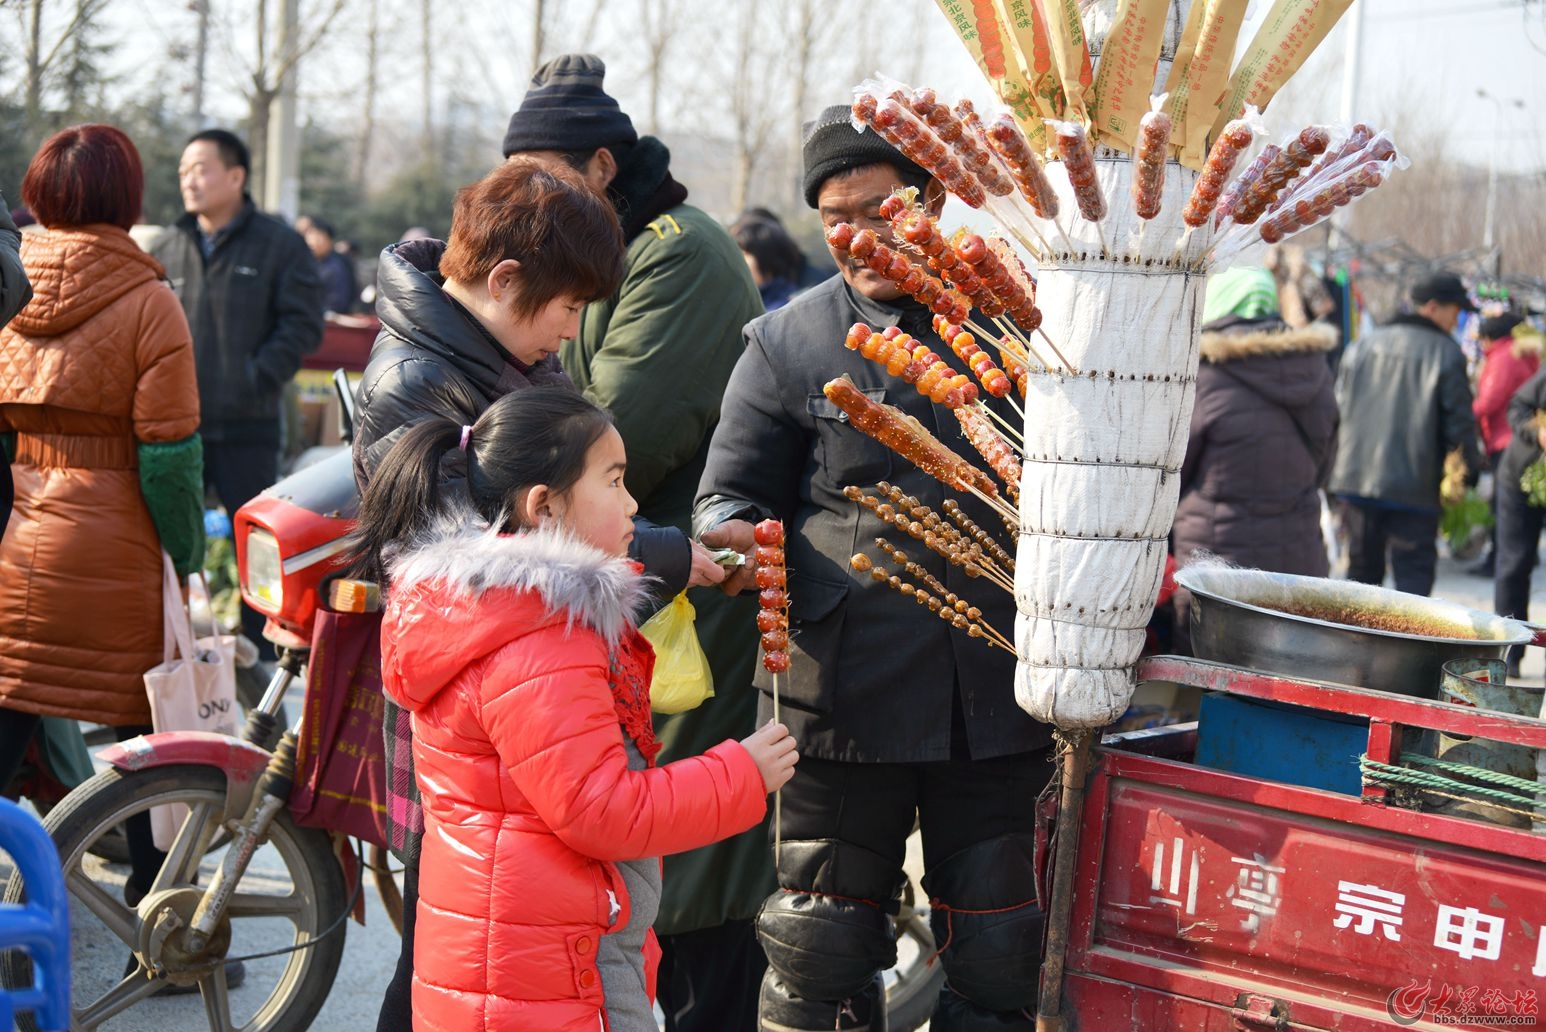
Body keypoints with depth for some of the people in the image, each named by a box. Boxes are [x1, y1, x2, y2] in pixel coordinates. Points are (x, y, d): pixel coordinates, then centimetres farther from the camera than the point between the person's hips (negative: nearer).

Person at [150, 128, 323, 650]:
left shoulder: (279, 244, -1)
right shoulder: (165, 248, 9)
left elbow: (302, 324, -4)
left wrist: (257, 378, -13)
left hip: (248, 426, -3)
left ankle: (262, 654, 14)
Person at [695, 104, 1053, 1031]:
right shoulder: (787, 346, 5)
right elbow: (732, 493, 8)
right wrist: (735, 540, -15)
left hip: (998, 701, 1)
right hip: (845, 701, -1)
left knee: (998, 956, 10)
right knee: (825, 953, 7)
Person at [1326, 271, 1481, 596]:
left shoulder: (1362, 345, 9)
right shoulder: (1445, 353, -6)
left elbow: (1338, 408, 11)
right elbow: (1459, 421, -7)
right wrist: (1472, 464, 8)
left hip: (1356, 480, 5)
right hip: (1414, 489, -5)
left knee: (1362, 570, 15)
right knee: (1414, 573, -1)